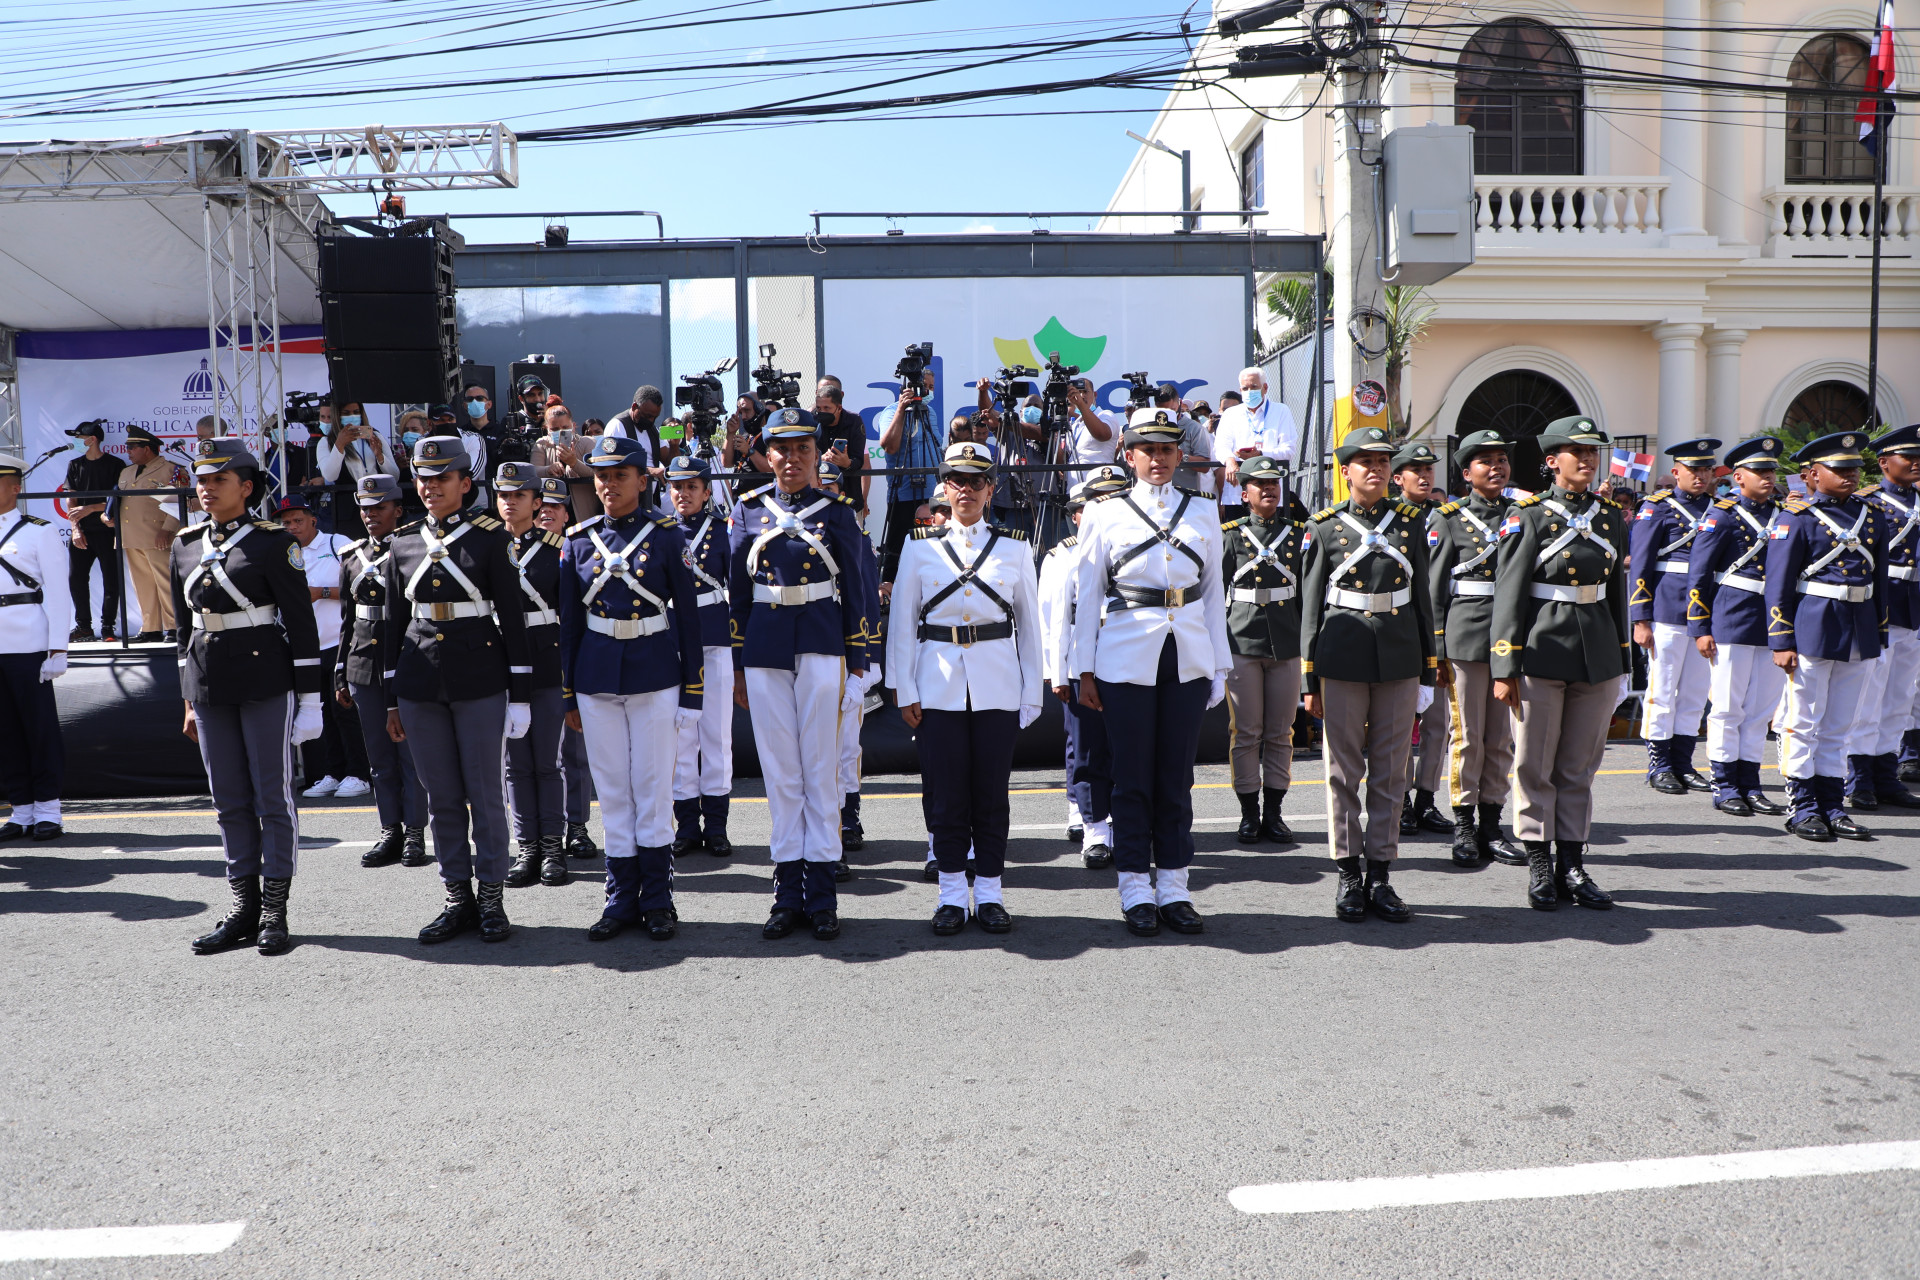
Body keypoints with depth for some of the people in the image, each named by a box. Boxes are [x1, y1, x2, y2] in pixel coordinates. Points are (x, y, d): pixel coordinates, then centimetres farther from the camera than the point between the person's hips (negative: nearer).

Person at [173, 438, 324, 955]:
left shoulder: (273, 542, -5)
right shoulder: (185, 547, 12)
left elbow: (301, 622, -6)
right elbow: (185, 626, 18)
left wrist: (309, 698, -9)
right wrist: (190, 700, 16)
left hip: (266, 683, -5)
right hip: (210, 688, 6)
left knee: (273, 795, 0)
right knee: (229, 800, 9)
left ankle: (274, 912, 8)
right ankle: (243, 908, 17)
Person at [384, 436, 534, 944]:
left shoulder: (491, 537, -2)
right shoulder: (403, 543, 9)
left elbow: (513, 617, -2)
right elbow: (394, 622, 13)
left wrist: (520, 694, -5)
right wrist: (393, 699, 11)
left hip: (480, 682, -3)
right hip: (420, 685, 4)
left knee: (485, 794, 2)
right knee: (442, 797, 8)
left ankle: (492, 900, 12)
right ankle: (458, 899, 18)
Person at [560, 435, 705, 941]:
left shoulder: (667, 535, -2)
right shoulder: (579, 539, 6)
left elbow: (688, 614, -1)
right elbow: (569, 620, 9)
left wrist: (692, 691, -4)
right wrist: (569, 694, 8)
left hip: (655, 676, -3)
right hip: (597, 679, 3)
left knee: (654, 787, 2)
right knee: (612, 790, 8)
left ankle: (658, 900, 13)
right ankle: (622, 898, 18)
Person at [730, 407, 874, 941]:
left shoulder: (836, 512, 4)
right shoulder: (749, 511, 8)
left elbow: (855, 591, 5)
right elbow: (737, 592, 11)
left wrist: (857, 663, 1)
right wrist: (738, 666, 8)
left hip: (822, 646, -2)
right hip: (764, 650, 2)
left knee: (821, 767, 1)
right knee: (779, 770, 5)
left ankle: (822, 896, 8)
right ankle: (788, 893, 13)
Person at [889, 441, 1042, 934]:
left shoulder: (1014, 547, 7)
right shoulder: (919, 547, 5)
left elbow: (1029, 625, 9)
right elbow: (902, 623, 6)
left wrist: (1031, 695, 4)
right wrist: (905, 691, -1)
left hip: (997, 686, 0)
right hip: (938, 687, 0)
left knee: (992, 791, 4)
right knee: (945, 792, 2)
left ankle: (989, 893, 14)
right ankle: (952, 895, 12)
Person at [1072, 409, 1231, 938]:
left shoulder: (1202, 512, 11)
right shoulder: (1105, 514, 4)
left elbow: (1213, 592, 13)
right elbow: (1088, 595, 4)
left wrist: (1220, 666, 10)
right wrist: (1085, 669, 0)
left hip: (1188, 659, 2)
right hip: (1126, 660, -2)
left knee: (1177, 776, 6)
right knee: (1132, 778, 2)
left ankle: (1174, 888, 15)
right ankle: (1137, 890, 11)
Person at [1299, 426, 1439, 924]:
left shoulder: (1410, 522, 9)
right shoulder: (1324, 527, 2)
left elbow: (1422, 596, 11)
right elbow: (1311, 603, 3)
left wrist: (1428, 670, 8)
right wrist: (1311, 681, 0)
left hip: (1400, 658, 2)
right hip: (1343, 658, -2)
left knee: (1390, 772, 5)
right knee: (1344, 770, 3)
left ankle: (1380, 875, 14)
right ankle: (1349, 876, 13)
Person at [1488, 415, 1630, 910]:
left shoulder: (1610, 517, 11)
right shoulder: (1528, 515, -4)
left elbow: (1617, 590, 17)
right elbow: (1509, 593, -7)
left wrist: (1621, 659, 15)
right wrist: (1505, 667, -11)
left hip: (1597, 655, 5)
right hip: (1543, 652, -4)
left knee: (1580, 766, 10)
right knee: (1535, 764, 3)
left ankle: (1572, 866, 18)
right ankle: (1539, 866, 14)